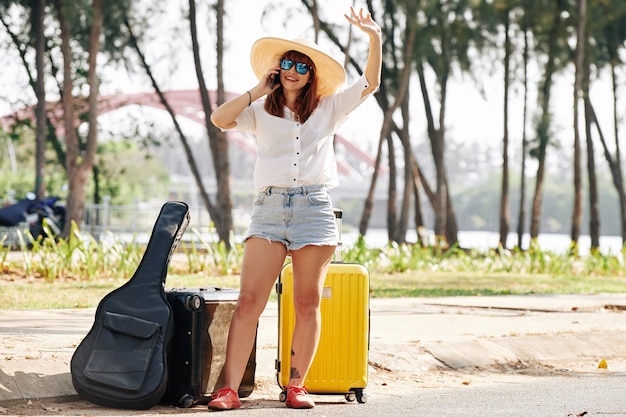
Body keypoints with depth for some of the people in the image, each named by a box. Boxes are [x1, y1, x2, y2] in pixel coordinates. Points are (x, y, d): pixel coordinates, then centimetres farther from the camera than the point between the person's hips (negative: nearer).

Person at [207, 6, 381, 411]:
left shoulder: (328, 108, 14)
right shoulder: (261, 111, 13)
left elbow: (370, 83, 7)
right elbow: (220, 118, -3)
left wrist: (375, 38, -4)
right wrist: (259, 90, 2)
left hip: (315, 207, 1)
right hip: (270, 207, 0)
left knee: (308, 303, 2)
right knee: (249, 300, -10)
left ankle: (297, 386, 10)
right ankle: (229, 389, -12)